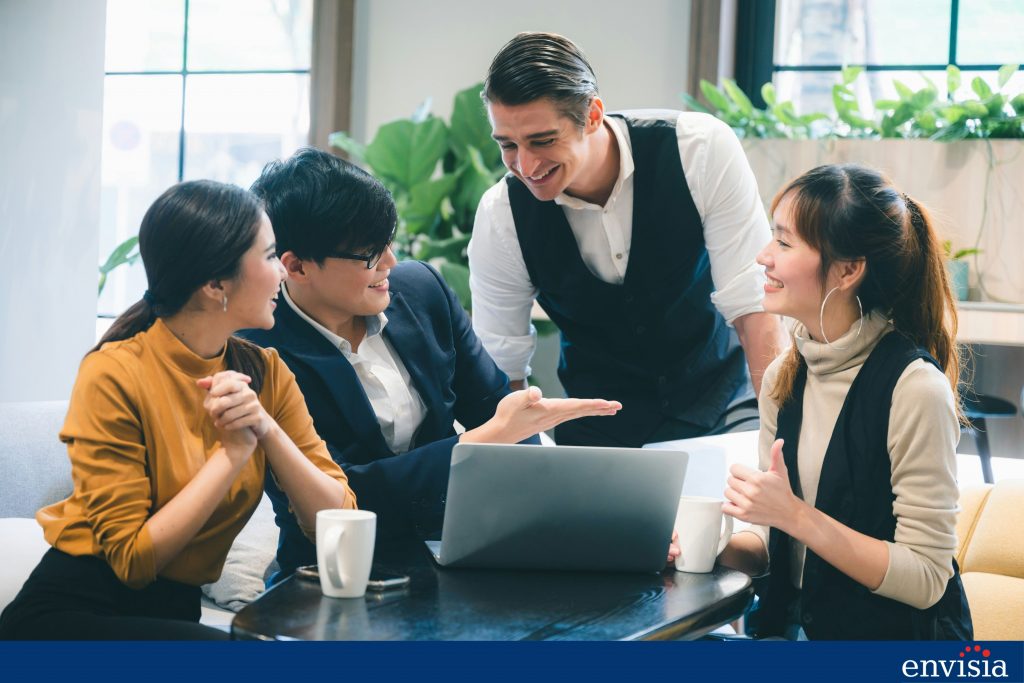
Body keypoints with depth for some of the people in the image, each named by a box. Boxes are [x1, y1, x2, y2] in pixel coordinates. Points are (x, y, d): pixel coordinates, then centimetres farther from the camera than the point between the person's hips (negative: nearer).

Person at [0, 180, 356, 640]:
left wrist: (267, 429, -19)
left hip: (174, 613, 6)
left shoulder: (264, 373, 3)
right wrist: (233, 451, -17)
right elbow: (131, 558, -16)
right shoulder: (115, 374, -14)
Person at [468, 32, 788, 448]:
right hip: (599, 434, 1)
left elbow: (755, 304, -19)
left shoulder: (702, 149, -19)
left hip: (723, 410, -1)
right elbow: (501, 368, -4)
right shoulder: (500, 218, -15)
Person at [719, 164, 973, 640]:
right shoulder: (784, 377, 3)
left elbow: (926, 578, -16)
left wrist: (795, 515, -22)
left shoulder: (914, 386, -18)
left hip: (896, 637, -6)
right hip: (797, 627, 6)